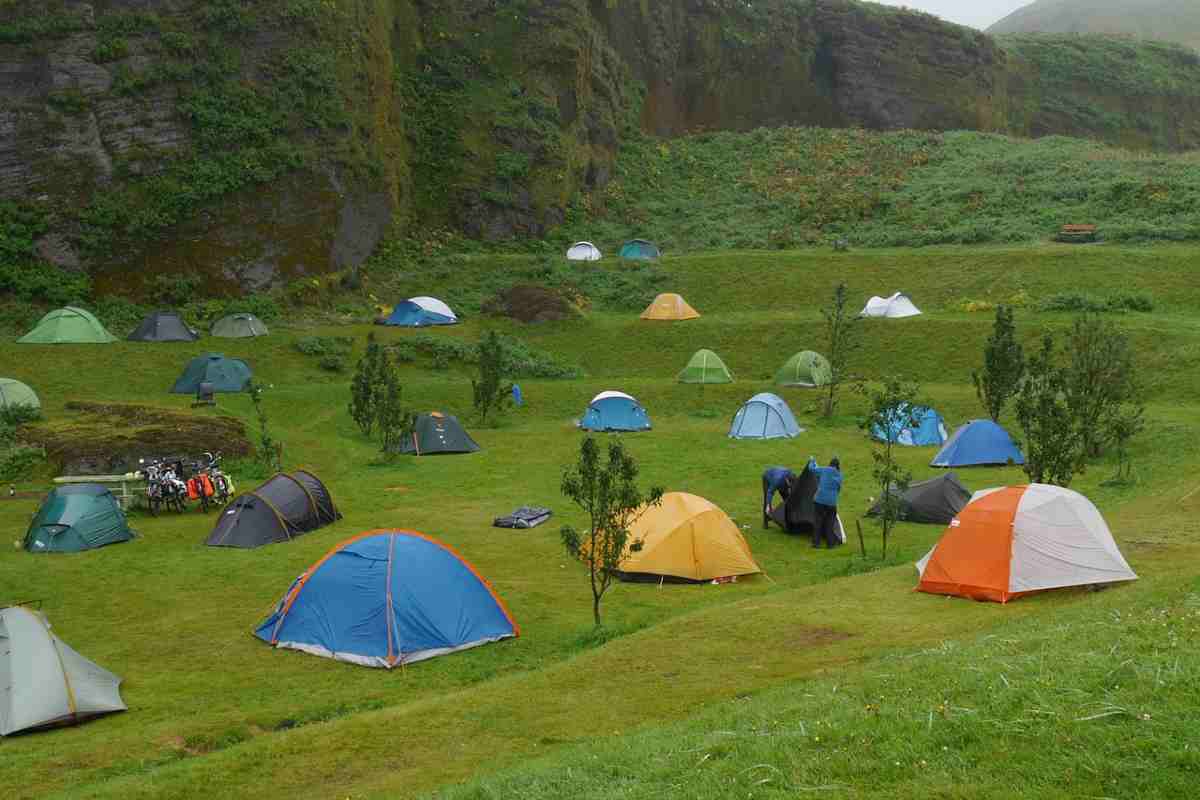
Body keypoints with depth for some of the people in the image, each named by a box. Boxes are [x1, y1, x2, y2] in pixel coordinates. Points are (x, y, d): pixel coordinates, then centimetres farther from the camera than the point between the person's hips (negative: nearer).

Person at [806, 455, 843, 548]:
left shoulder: (824, 470, -4)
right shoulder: (839, 476, 7)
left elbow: (812, 469, 7)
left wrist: (812, 461, 27)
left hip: (820, 500, -2)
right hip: (832, 502, 2)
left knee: (818, 521, 6)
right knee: (829, 523, 12)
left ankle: (816, 542, 7)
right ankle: (830, 544, 14)